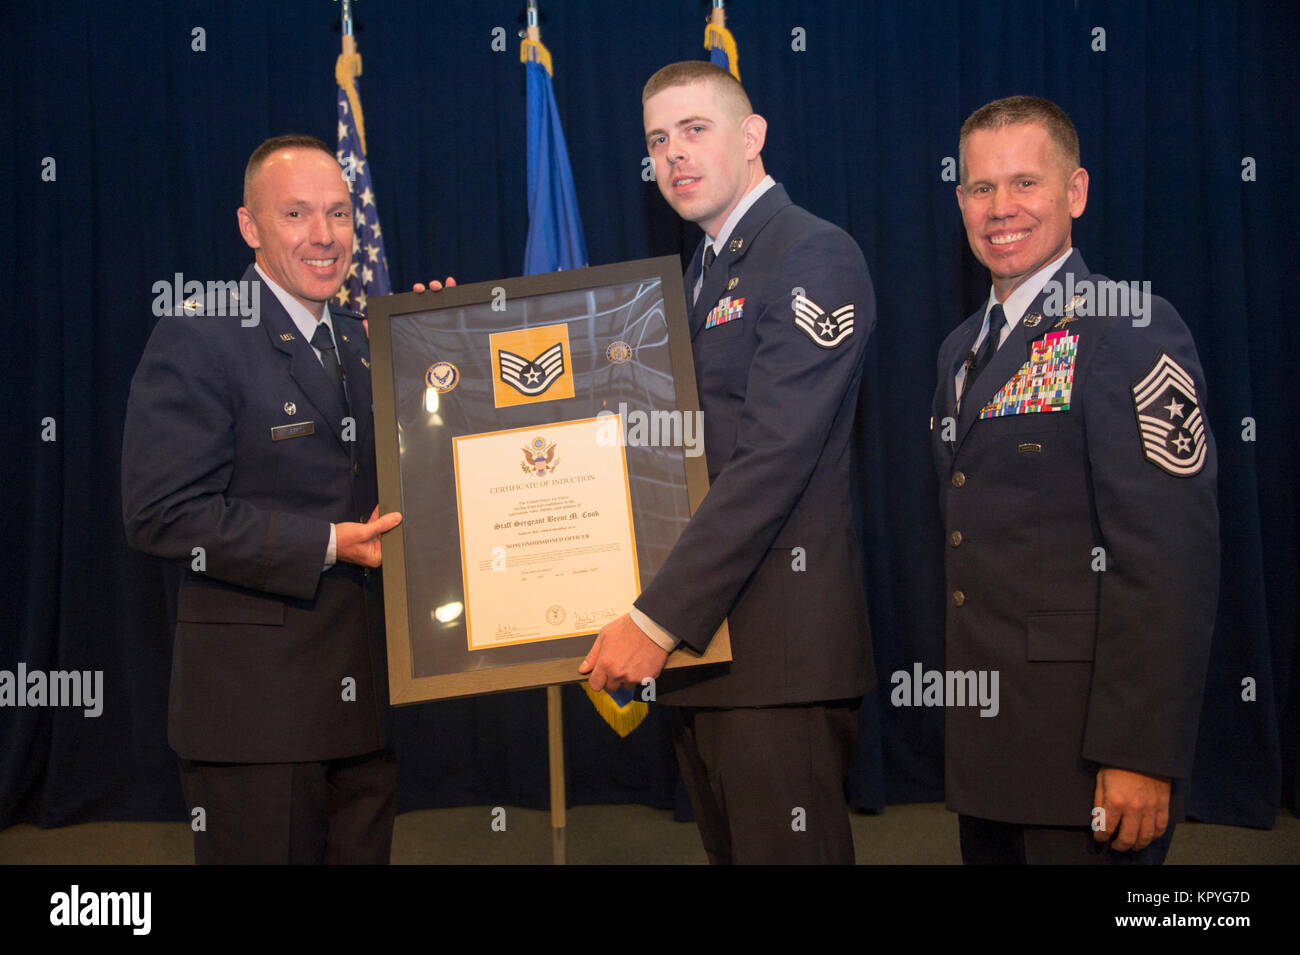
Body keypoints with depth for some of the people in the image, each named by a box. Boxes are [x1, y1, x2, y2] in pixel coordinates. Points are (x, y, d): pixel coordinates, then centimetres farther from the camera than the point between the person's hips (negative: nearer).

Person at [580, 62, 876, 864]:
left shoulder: (814, 255, -9)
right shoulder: (706, 270, 19)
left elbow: (774, 459, -19)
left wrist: (657, 619, -21)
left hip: (779, 643, -8)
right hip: (701, 640, 8)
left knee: (785, 849, -1)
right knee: (726, 847, 15)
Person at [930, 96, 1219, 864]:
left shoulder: (1131, 331, -12)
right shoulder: (963, 348, 13)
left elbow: (1171, 559, -18)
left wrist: (1139, 755, -21)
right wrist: (956, 709, 12)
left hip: (1080, 741, -7)